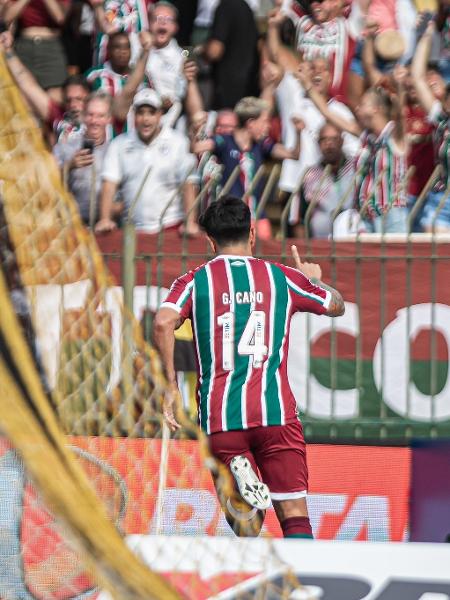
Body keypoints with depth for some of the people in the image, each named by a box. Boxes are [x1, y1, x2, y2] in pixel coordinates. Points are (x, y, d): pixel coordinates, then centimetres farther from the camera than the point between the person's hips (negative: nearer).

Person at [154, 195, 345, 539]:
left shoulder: (195, 281, 8)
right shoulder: (283, 277, 12)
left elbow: (164, 322, -11)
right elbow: (337, 305, 28)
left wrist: (172, 386, -3)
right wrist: (315, 280, 50)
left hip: (220, 415, 0)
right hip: (276, 410, 0)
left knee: (244, 518, 12)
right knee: (295, 515, -1)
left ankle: (239, 469, -20)